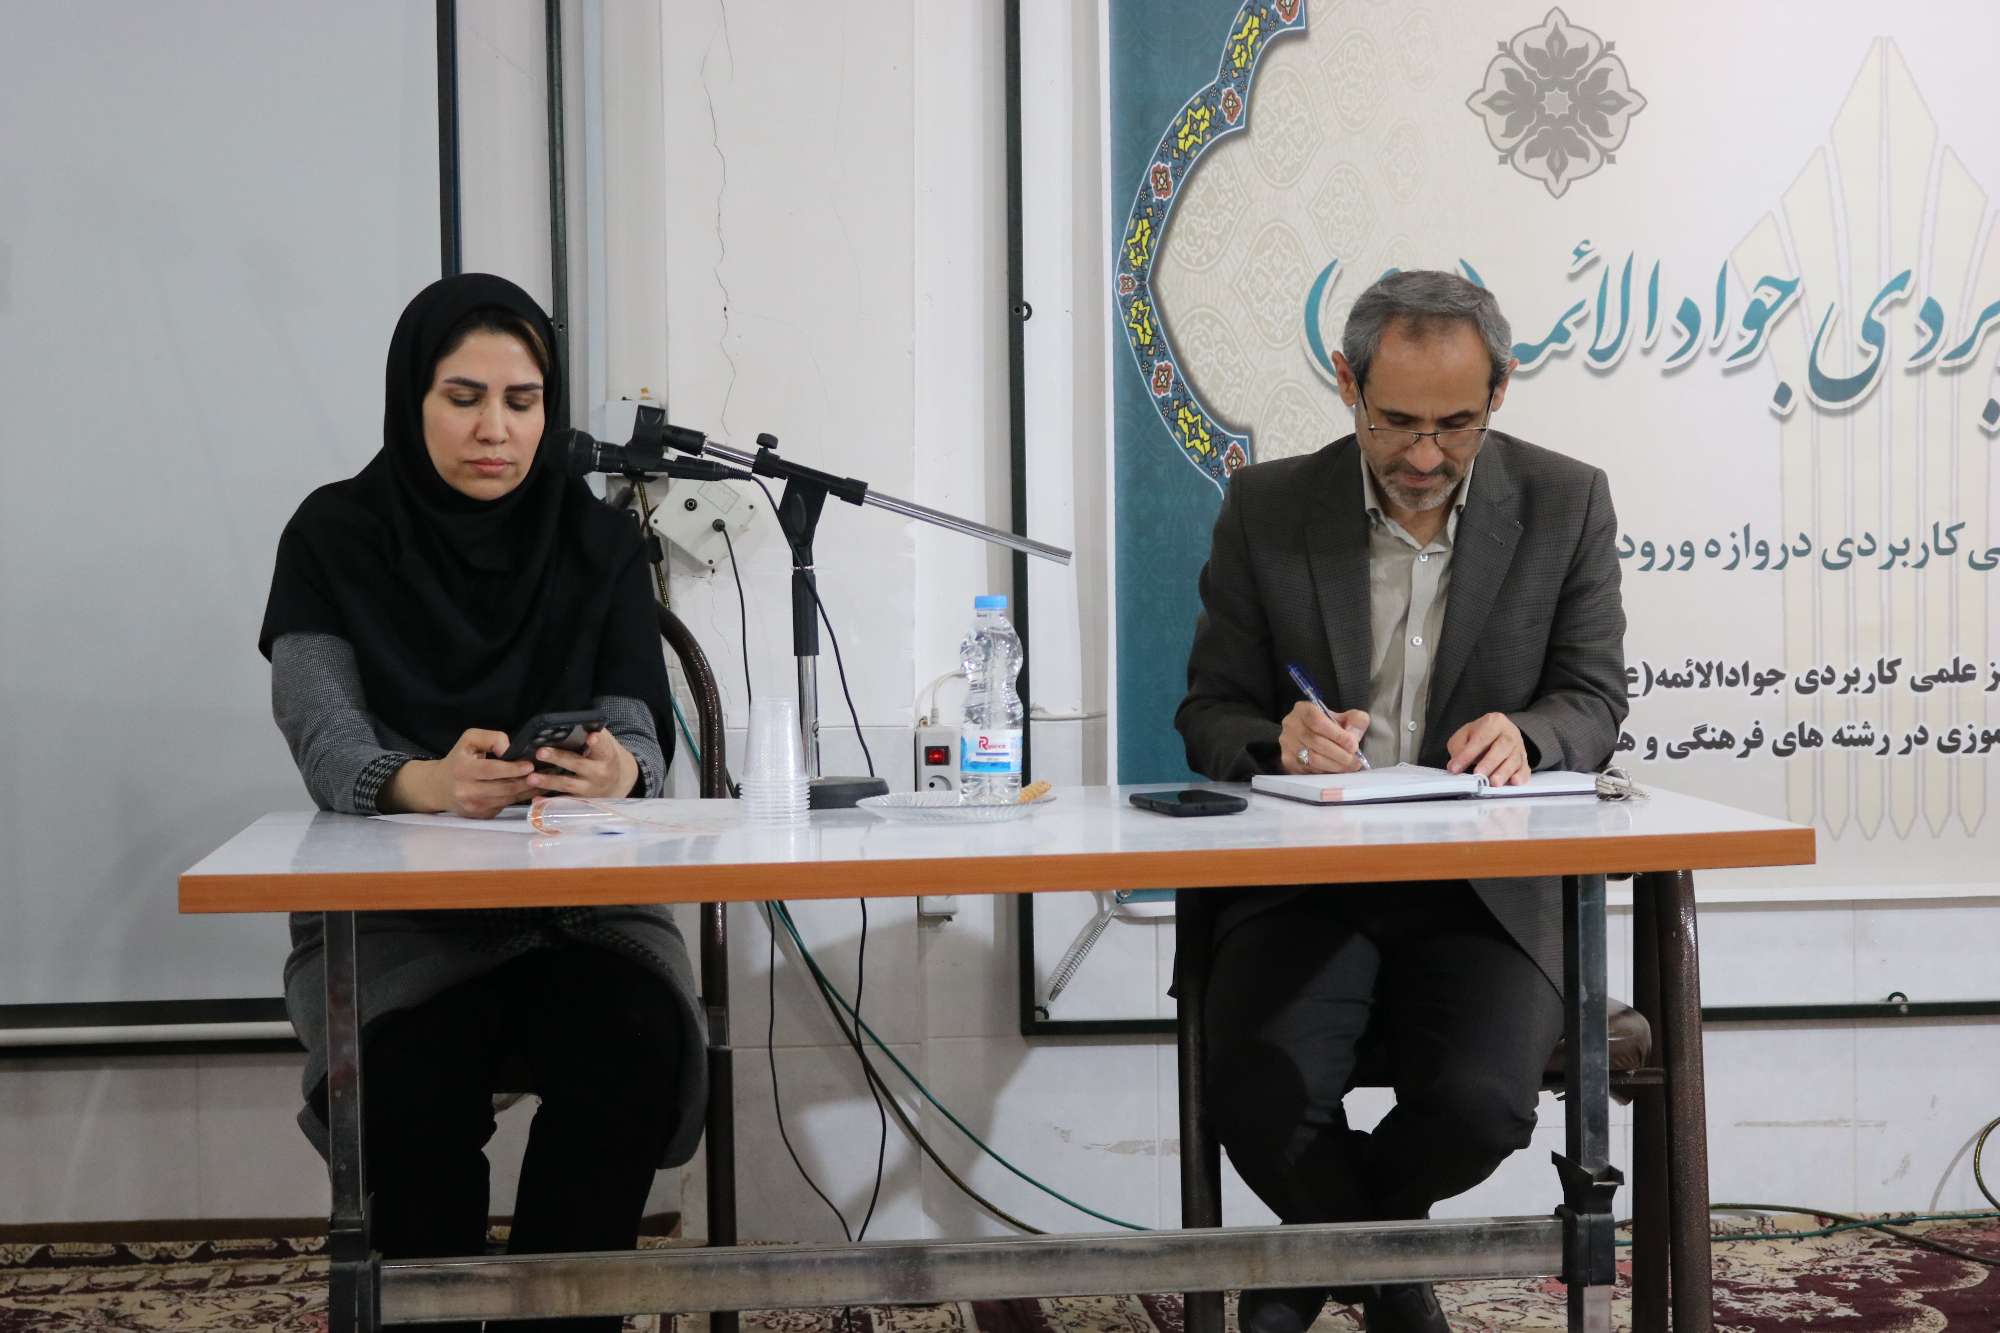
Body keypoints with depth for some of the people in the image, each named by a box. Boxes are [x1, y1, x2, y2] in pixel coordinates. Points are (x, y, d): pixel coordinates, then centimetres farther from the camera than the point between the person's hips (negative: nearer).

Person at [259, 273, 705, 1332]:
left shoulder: (598, 542, 5)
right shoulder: (336, 537, -1)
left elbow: (637, 729, -5)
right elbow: (324, 737, -14)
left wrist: (618, 770, -32)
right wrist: (425, 782, -38)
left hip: (576, 889, 2)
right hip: (391, 900, -1)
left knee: (636, 1036, -30)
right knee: (416, 1062, -33)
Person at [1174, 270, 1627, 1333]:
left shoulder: (1564, 503, 4)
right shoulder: (1266, 508, 3)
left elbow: (1594, 698, 5)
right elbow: (1210, 714, 5)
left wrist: (1523, 735, -19)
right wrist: (1281, 740, -20)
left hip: (1484, 888, 0)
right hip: (1305, 880, 0)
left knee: (1479, 1104, -27)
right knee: (1260, 1096, -27)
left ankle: (1332, 1239, 10)